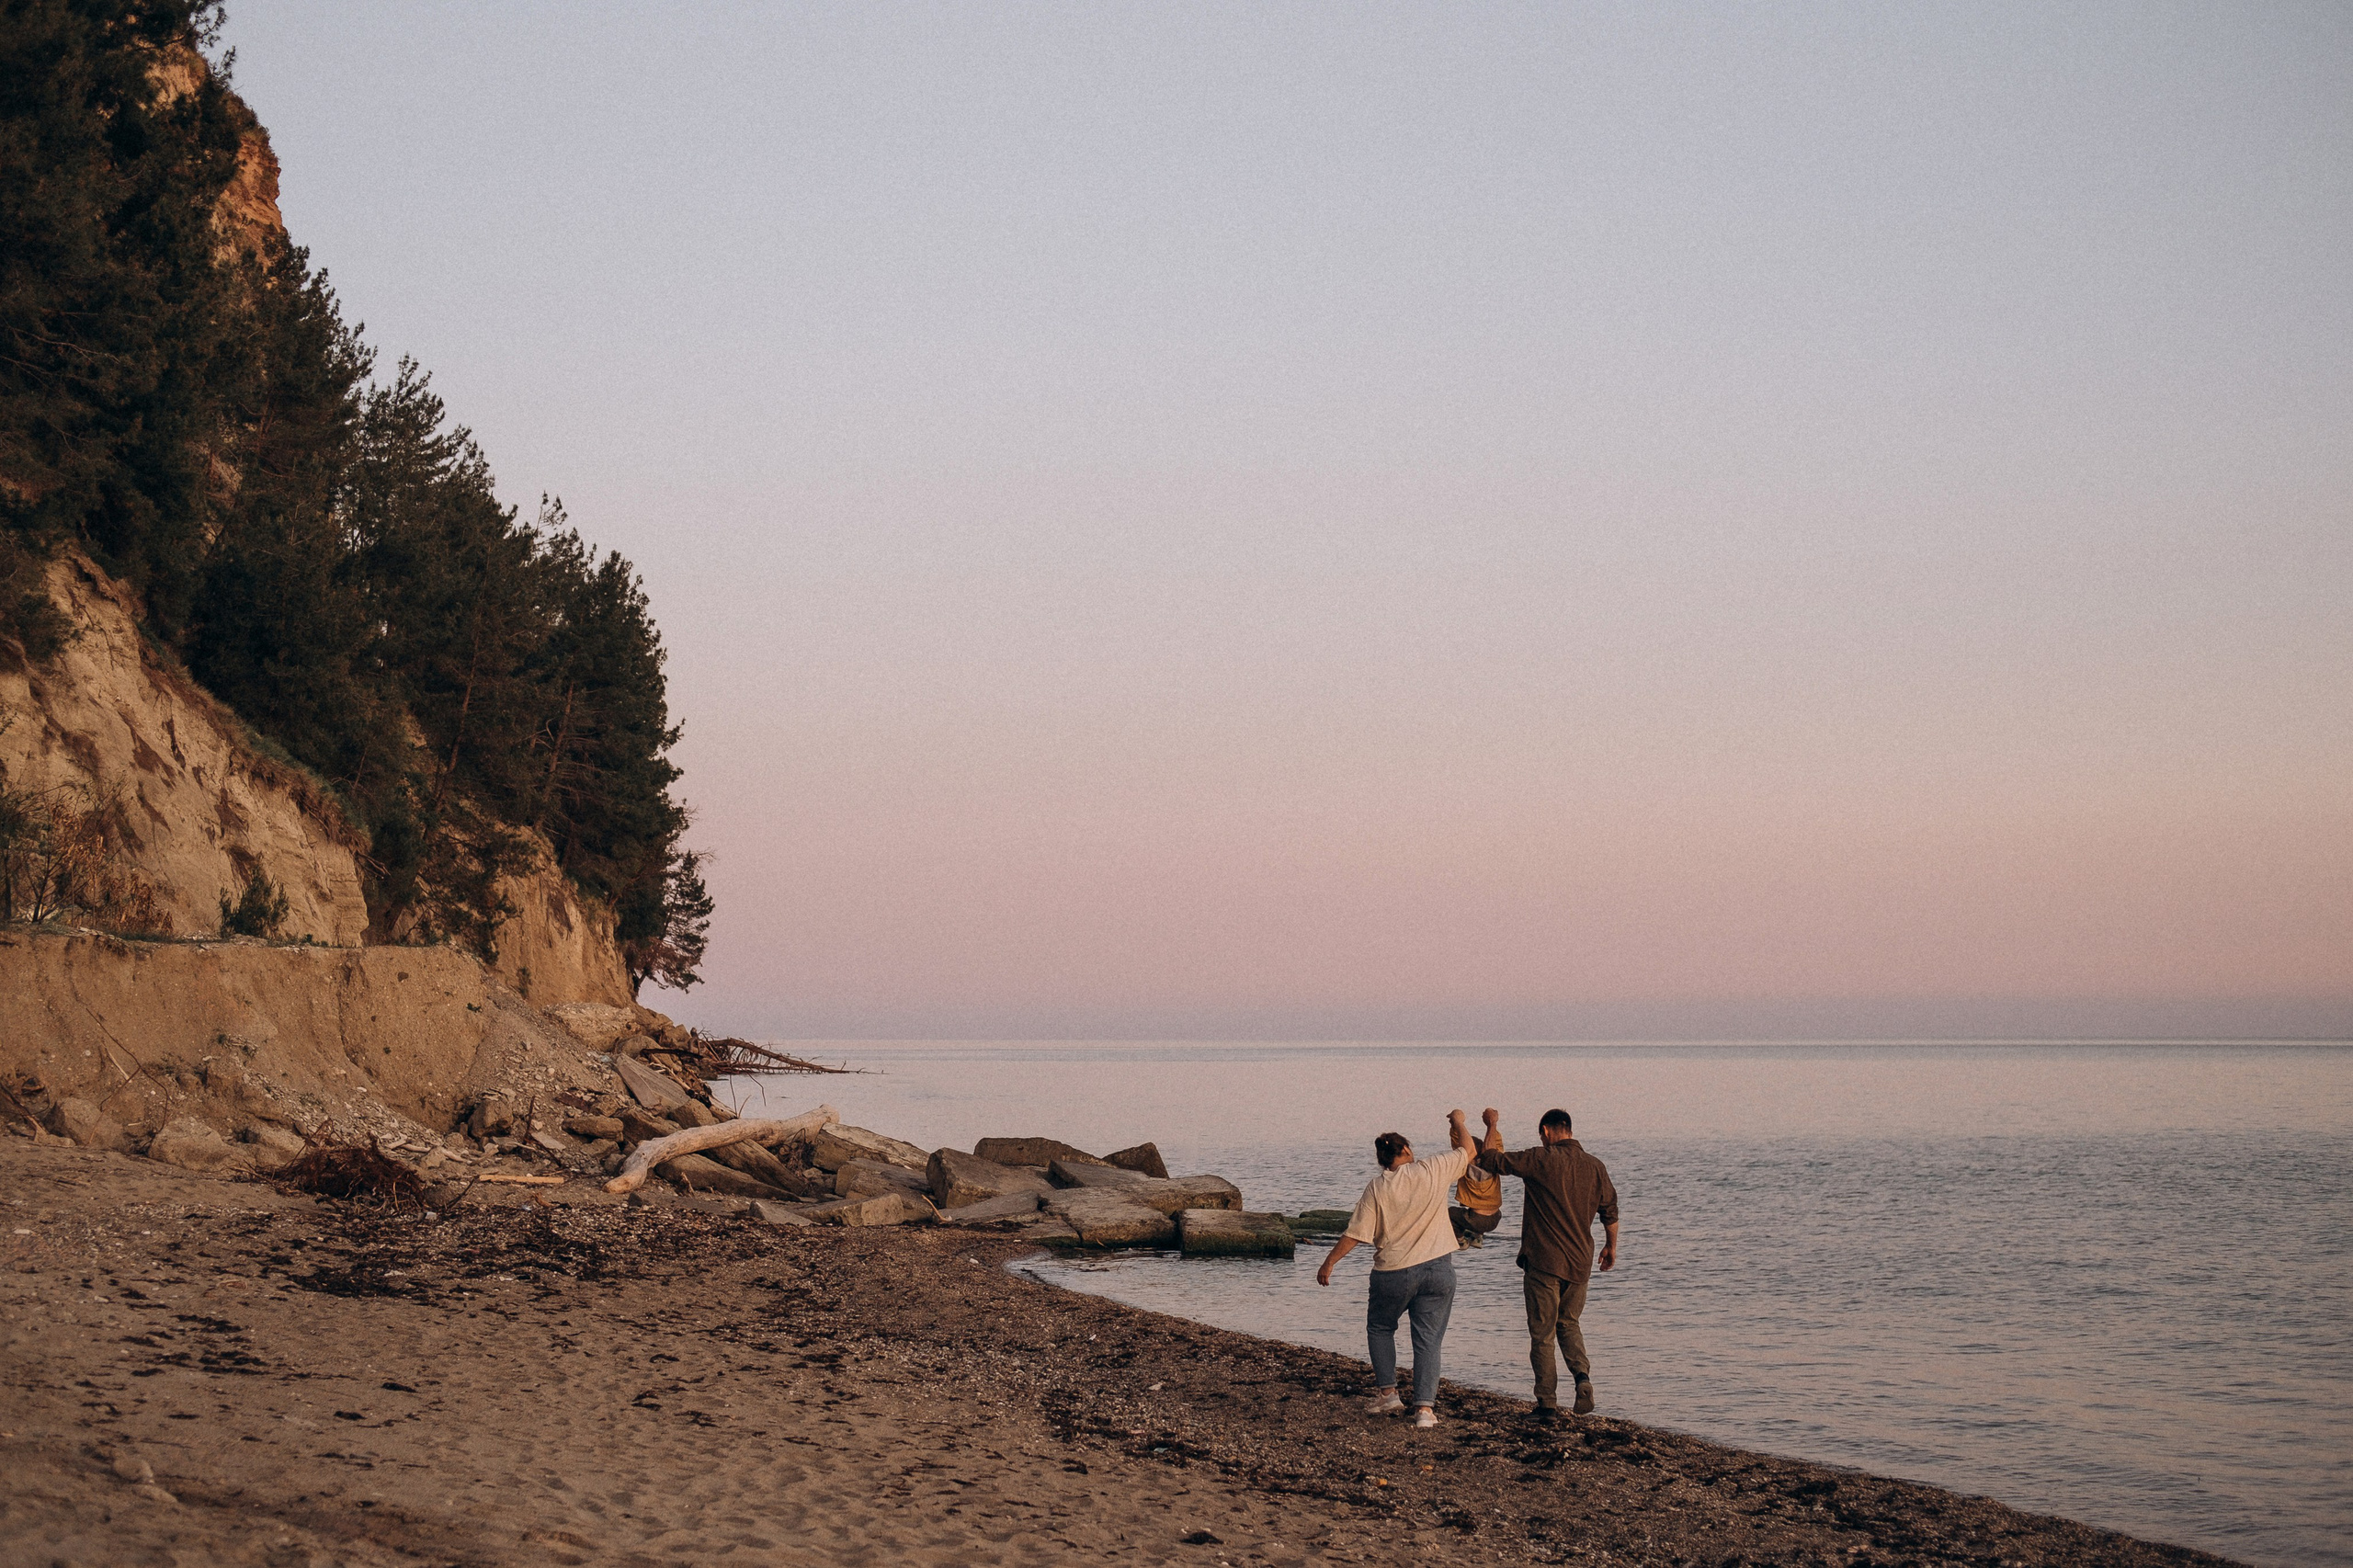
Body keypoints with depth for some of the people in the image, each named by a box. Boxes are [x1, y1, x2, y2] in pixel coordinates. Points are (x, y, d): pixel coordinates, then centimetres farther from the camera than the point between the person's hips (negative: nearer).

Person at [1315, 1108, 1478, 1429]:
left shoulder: (1376, 1188, -5)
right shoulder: (1432, 1172, -4)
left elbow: (1355, 1234, -5)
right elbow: (1468, 1151, 9)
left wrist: (1329, 1263, 5)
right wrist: (1458, 1122, 27)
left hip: (1393, 1273, -1)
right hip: (1437, 1269, 1)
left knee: (1380, 1329, 23)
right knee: (1428, 1339, 4)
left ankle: (1387, 1393, 19)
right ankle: (1425, 1407, -5)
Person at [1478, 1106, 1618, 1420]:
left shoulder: (1541, 1159, -10)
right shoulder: (1595, 1167, 4)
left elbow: (1491, 1160, -7)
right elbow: (1610, 1211, 13)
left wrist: (1491, 1127, 9)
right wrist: (1611, 1247, 29)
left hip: (1543, 1261, -4)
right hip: (1579, 1263, 5)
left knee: (1542, 1334, 4)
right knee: (1569, 1323, 22)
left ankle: (1548, 1404, 3)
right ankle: (1582, 1376, -3)